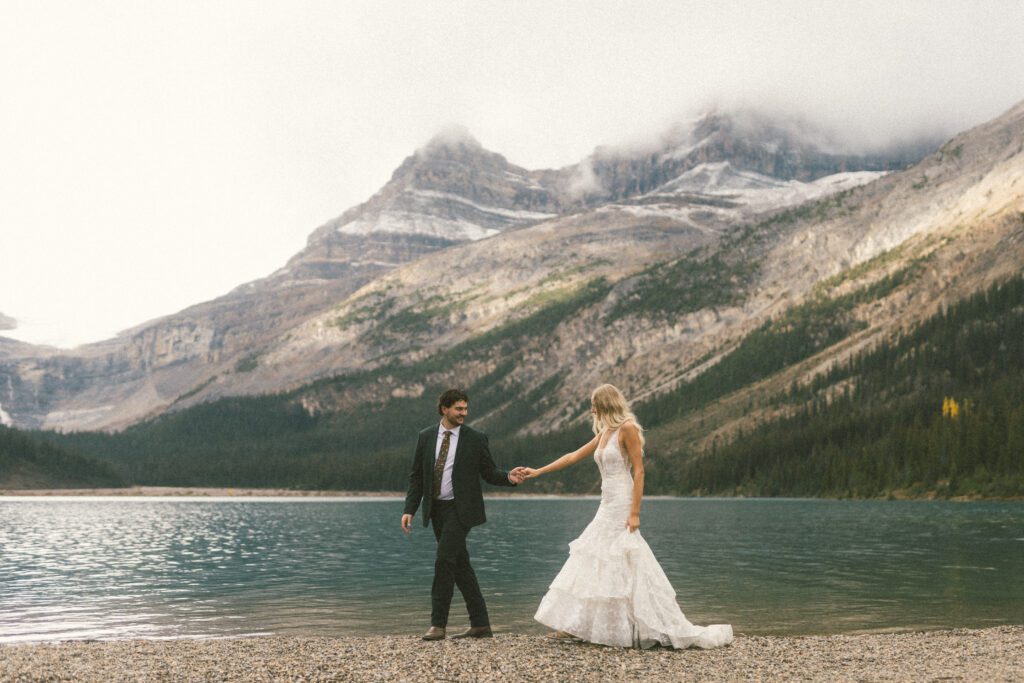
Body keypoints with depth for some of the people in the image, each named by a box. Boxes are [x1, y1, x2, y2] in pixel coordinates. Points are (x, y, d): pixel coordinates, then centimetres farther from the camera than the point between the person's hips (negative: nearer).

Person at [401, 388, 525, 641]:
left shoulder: (476, 439, -3)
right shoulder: (426, 436, 5)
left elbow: (490, 473, 1)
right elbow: (416, 476, 8)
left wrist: (509, 477, -20)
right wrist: (409, 509, 1)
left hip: (460, 509, -4)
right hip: (436, 509, 5)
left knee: (444, 561, -14)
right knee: (460, 565, 9)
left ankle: (438, 624, -5)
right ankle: (480, 624, 18)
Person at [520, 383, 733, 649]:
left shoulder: (627, 428, -11)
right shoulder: (604, 433, 14)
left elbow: (639, 471, -15)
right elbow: (574, 456, 21)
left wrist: (635, 513, -19)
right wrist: (538, 471, 21)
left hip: (621, 508, -9)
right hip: (606, 508, 9)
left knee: (629, 569, -8)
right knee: (592, 564, 8)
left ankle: (669, 630, 0)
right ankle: (574, 626, 14)